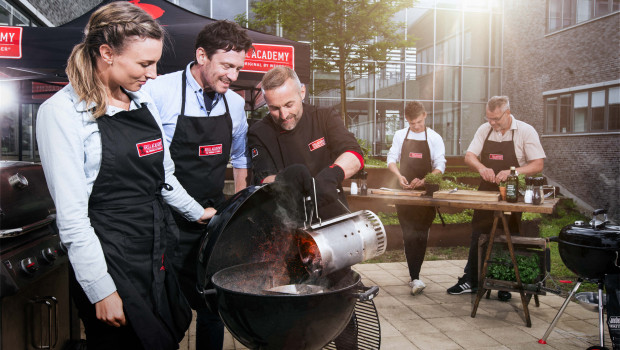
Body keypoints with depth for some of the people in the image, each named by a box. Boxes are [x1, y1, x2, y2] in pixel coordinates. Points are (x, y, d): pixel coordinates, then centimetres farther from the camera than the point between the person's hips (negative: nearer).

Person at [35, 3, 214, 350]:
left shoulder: (143, 101, 7)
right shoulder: (62, 112, -13)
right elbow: (72, 215, -16)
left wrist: (197, 213, 26)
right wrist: (101, 291, -15)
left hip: (159, 254, 6)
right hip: (111, 264, -6)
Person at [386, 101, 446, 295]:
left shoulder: (434, 138, 1)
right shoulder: (400, 135, 6)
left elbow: (440, 166, -3)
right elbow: (391, 159, 5)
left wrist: (422, 181, -20)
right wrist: (399, 176, -15)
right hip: (404, 191, 1)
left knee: (421, 235, 1)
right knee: (409, 235, -5)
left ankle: (414, 276, 11)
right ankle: (415, 278, -3)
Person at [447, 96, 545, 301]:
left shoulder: (525, 131, -7)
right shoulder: (484, 130, 4)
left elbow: (538, 164, -11)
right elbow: (469, 156, 0)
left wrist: (512, 172, -26)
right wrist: (481, 167, -22)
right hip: (486, 192, 4)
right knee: (477, 237, 7)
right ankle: (470, 281, 18)